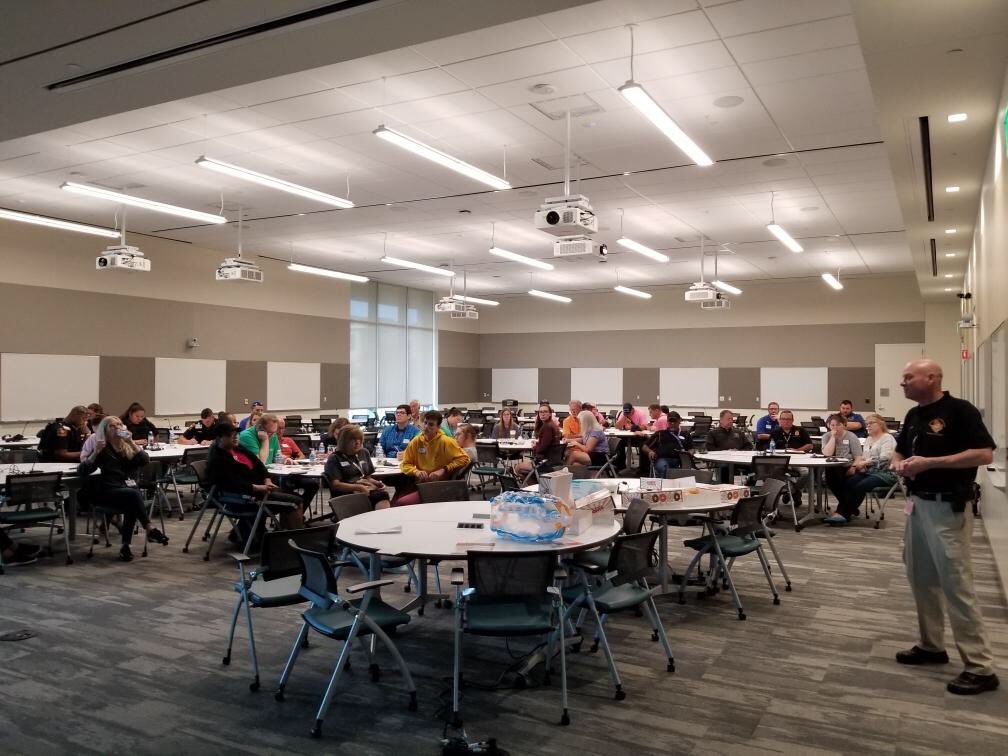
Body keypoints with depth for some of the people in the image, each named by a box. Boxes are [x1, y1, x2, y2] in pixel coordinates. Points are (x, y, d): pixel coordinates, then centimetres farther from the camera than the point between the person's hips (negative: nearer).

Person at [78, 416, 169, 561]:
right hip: (108, 491, -2)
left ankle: (126, 546, -30)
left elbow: (145, 460, -3)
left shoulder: (128, 447, 17)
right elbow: (81, 471, -5)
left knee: (132, 505, -33)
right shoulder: (103, 449, 7)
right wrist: (96, 453, -18)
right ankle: (150, 530, -36)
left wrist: (131, 442, -9)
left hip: (129, 488, 3)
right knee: (133, 494, -34)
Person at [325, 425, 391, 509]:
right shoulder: (334, 459, 4)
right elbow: (335, 484, -7)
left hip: (369, 489, 5)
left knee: (384, 494, -33)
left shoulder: (364, 453, 23)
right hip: (349, 493, -5)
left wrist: (376, 483, 7)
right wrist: (358, 487, -17)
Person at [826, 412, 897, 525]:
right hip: (868, 472, 7)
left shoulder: (888, 438, -4)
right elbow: (862, 456, 18)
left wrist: (863, 464, -14)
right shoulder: (868, 439, 22)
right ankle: (851, 511, -26)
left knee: (860, 486, -29)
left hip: (884, 473, -7)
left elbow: (883, 460, -16)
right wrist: (854, 466, -2)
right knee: (849, 483, -22)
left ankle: (844, 514, -26)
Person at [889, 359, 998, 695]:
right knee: (921, 578, 14)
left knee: (956, 584, -7)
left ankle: (981, 667, 0)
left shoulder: (960, 410, -13)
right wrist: (897, 463, -3)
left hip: (949, 508, -8)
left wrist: (929, 462, -24)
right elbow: (900, 450, 22)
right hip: (917, 504, 9)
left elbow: (985, 454, -20)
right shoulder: (913, 415, 12)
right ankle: (931, 645, 28)